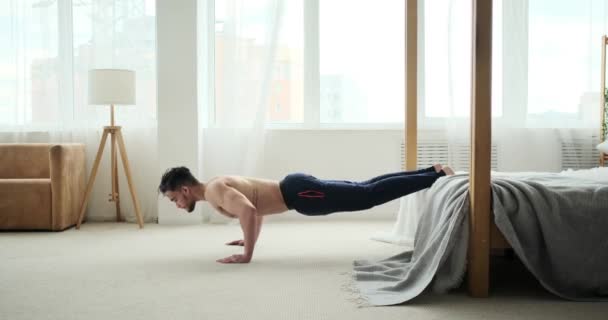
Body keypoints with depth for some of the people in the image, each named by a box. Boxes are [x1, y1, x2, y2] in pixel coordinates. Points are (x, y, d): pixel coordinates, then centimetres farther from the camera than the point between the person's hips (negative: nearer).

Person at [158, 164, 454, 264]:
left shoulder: (213, 191, -13)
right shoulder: (220, 185, 17)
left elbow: (248, 210, -32)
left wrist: (247, 254, -24)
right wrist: (251, 239, 29)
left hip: (299, 193, -9)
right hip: (297, 186, 9)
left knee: (369, 196, -9)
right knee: (366, 188, 11)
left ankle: (436, 177, -6)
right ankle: (432, 171, 16)